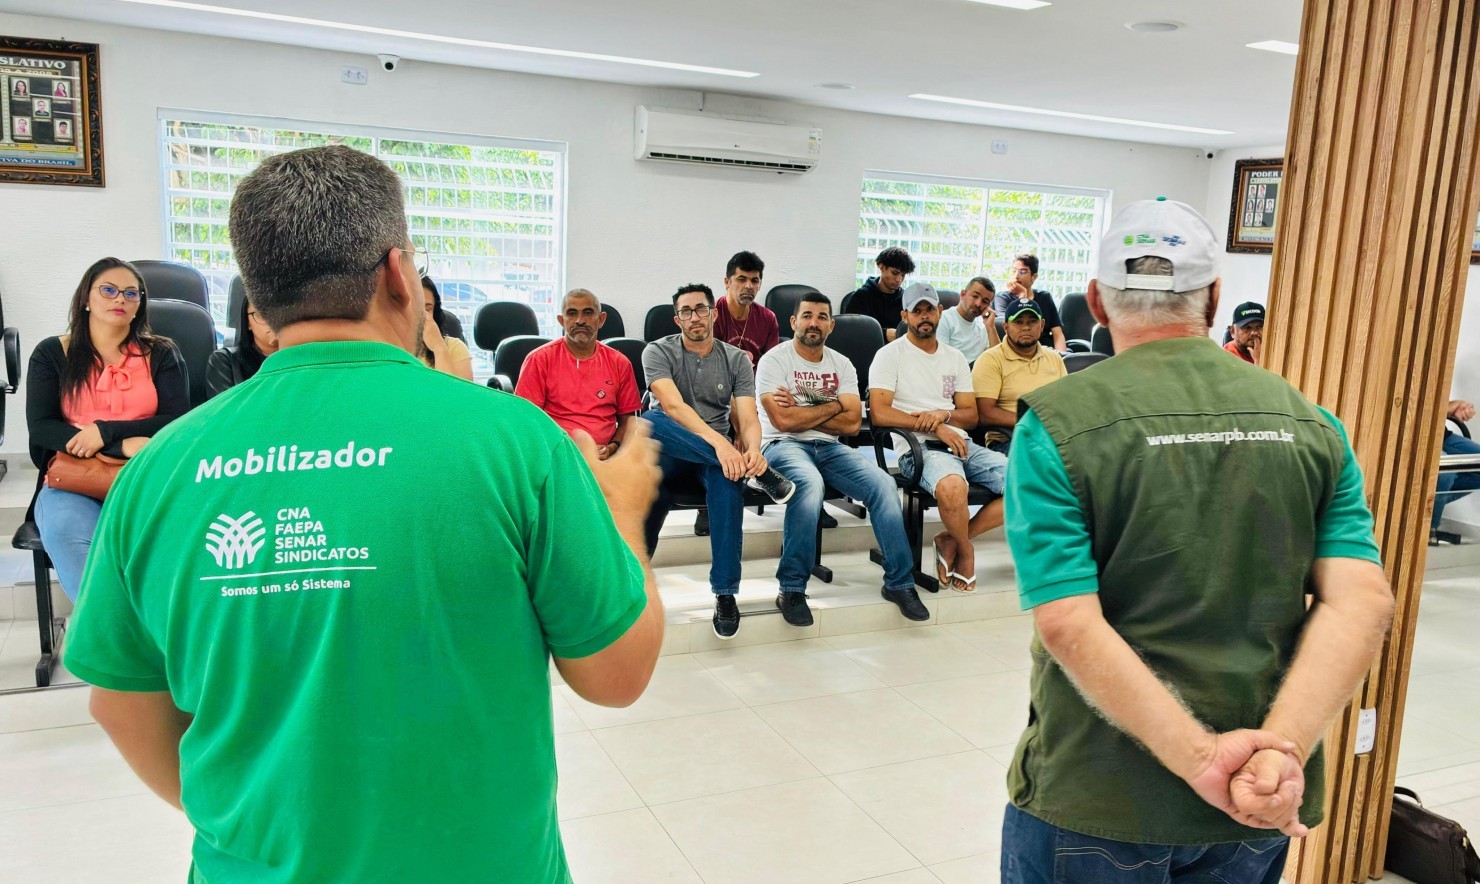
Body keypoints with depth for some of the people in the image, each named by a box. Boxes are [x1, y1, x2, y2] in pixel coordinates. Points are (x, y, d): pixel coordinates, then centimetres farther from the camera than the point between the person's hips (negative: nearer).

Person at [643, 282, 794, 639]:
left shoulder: (736, 359, 9)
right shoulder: (659, 352, 2)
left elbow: (748, 419, -2)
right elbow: (673, 406, -17)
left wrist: (752, 448, -28)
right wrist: (719, 443, -32)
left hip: (718, 451, 1)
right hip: (667, 449, -1)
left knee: (728, 479, -36)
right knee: (650, 421, -36)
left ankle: (725, 593, -28)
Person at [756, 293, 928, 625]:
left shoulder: (842, 365, 14)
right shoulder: (774, 360, -1)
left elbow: (852, 423, 2)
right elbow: (783, 420, -14)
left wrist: (801, 412, -6)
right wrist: (832, 406, -3)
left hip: (828, 447, 5)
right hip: (782, 446, -5)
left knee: (883, 484, -19)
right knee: (810, 484, -38)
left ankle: (899, 582, -8)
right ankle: (791, 589, -28)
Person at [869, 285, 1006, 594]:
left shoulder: (955, 357, 20)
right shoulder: (891, 355, 3)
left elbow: (971, 416, 17)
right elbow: (879, 413, -10)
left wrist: (944, 414, -7)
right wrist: (935, 428, -13)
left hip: (959, 442, 6)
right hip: (918, 447, -6)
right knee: (952, 486, -39)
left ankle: (952, 541, -2)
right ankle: (965, 549, -6)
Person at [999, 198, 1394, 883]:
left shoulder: (1056, 424, -12)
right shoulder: (1310, 424, 0)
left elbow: (1069, 625, -21)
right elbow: (1362, 603, -10)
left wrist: (1201, 758, -20)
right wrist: (1282, 749, -18)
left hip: (1096, 802, -3)